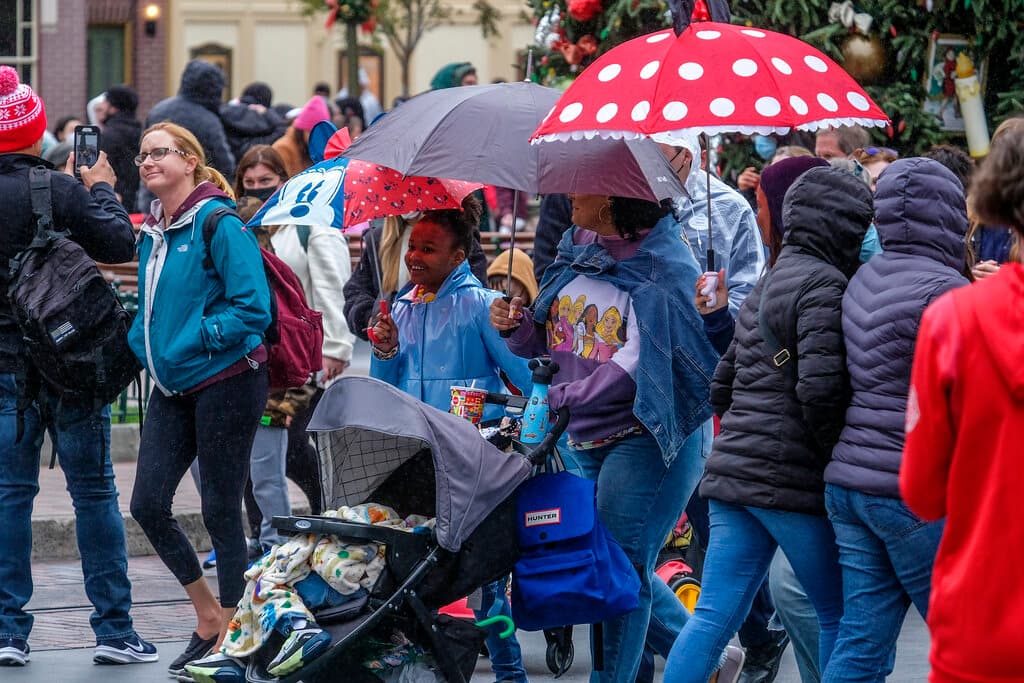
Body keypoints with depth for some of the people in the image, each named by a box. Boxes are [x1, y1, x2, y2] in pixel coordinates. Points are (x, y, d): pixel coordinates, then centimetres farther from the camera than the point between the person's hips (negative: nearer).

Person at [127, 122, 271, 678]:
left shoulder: (218, 224, -11)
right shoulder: (151, 231, 12)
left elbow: (253, 307, -16)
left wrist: (194, 340, -17)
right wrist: (145, 344, 8)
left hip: (224, 382, -8)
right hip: (173, 388, 8)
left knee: (221, 511, -2)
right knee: (148, 505, 2)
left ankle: (231, 633, 10)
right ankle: (207, 613, 21)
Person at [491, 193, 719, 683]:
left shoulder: (663, 265, -15)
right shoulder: (577, 246, 8)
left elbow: (639, 362, -23)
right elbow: (553, 335, 17)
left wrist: (562, 399, -24)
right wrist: (517, 326, -4)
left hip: (650, 435, -8)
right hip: (589, 439, 8)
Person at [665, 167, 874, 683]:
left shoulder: (765, 286, 20)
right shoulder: (824, 283, -10)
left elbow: (723, 386, 24)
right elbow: (820, 387, -20)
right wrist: (838, 458, -8)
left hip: (734, 468, 8)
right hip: (793, 481, -8)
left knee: (714, 616, 2)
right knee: (840, 617, 4)